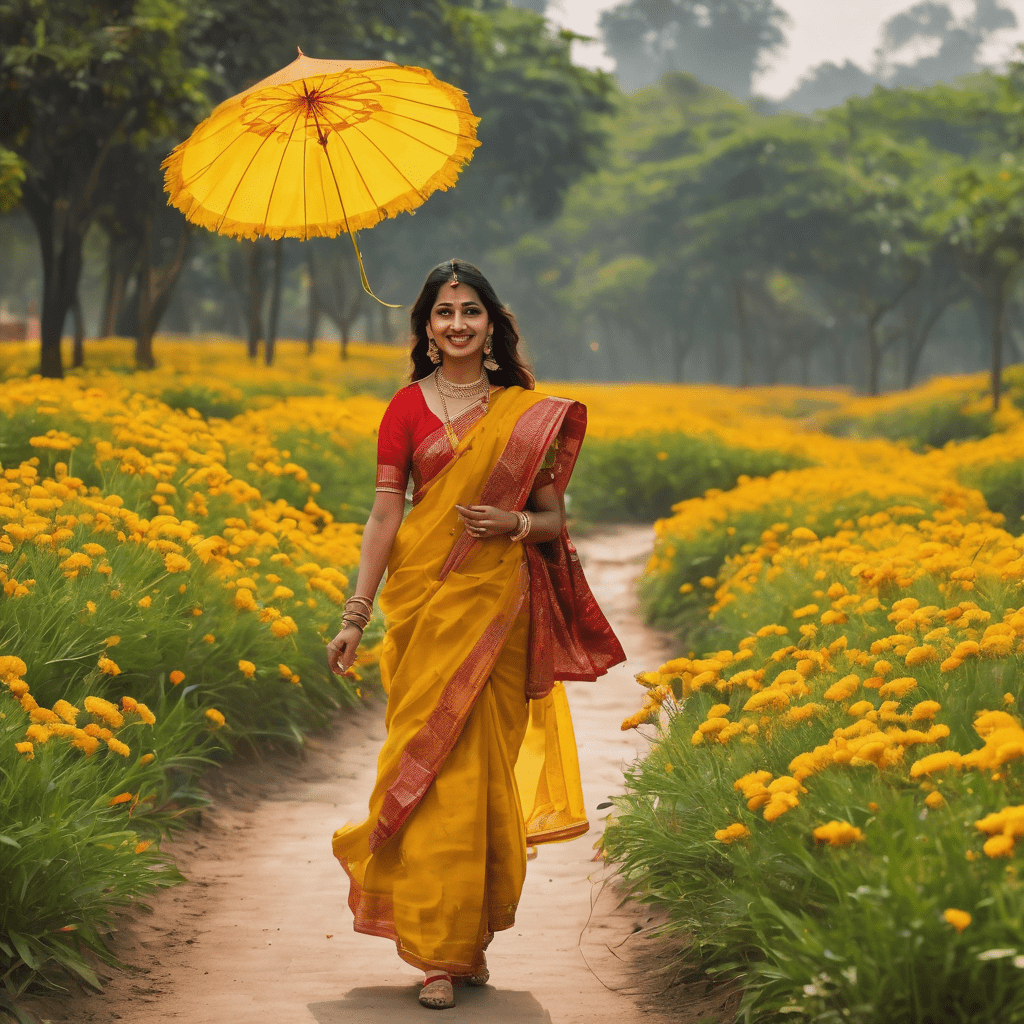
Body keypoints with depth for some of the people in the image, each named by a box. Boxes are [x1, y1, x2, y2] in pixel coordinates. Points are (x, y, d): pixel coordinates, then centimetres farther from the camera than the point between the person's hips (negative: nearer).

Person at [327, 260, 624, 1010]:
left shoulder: (529, 412, 7)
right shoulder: (408, 408, 4)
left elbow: (555, 518, 9)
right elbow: (385, 516, 0)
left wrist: (515, 524, -13)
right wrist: (354, 616, -7)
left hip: (501, 604, 1)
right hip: (429, 601, -1)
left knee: (488, 768, 4)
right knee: (436, 763, -6)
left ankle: (473, 932, 20)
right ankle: (437, 953, -1)